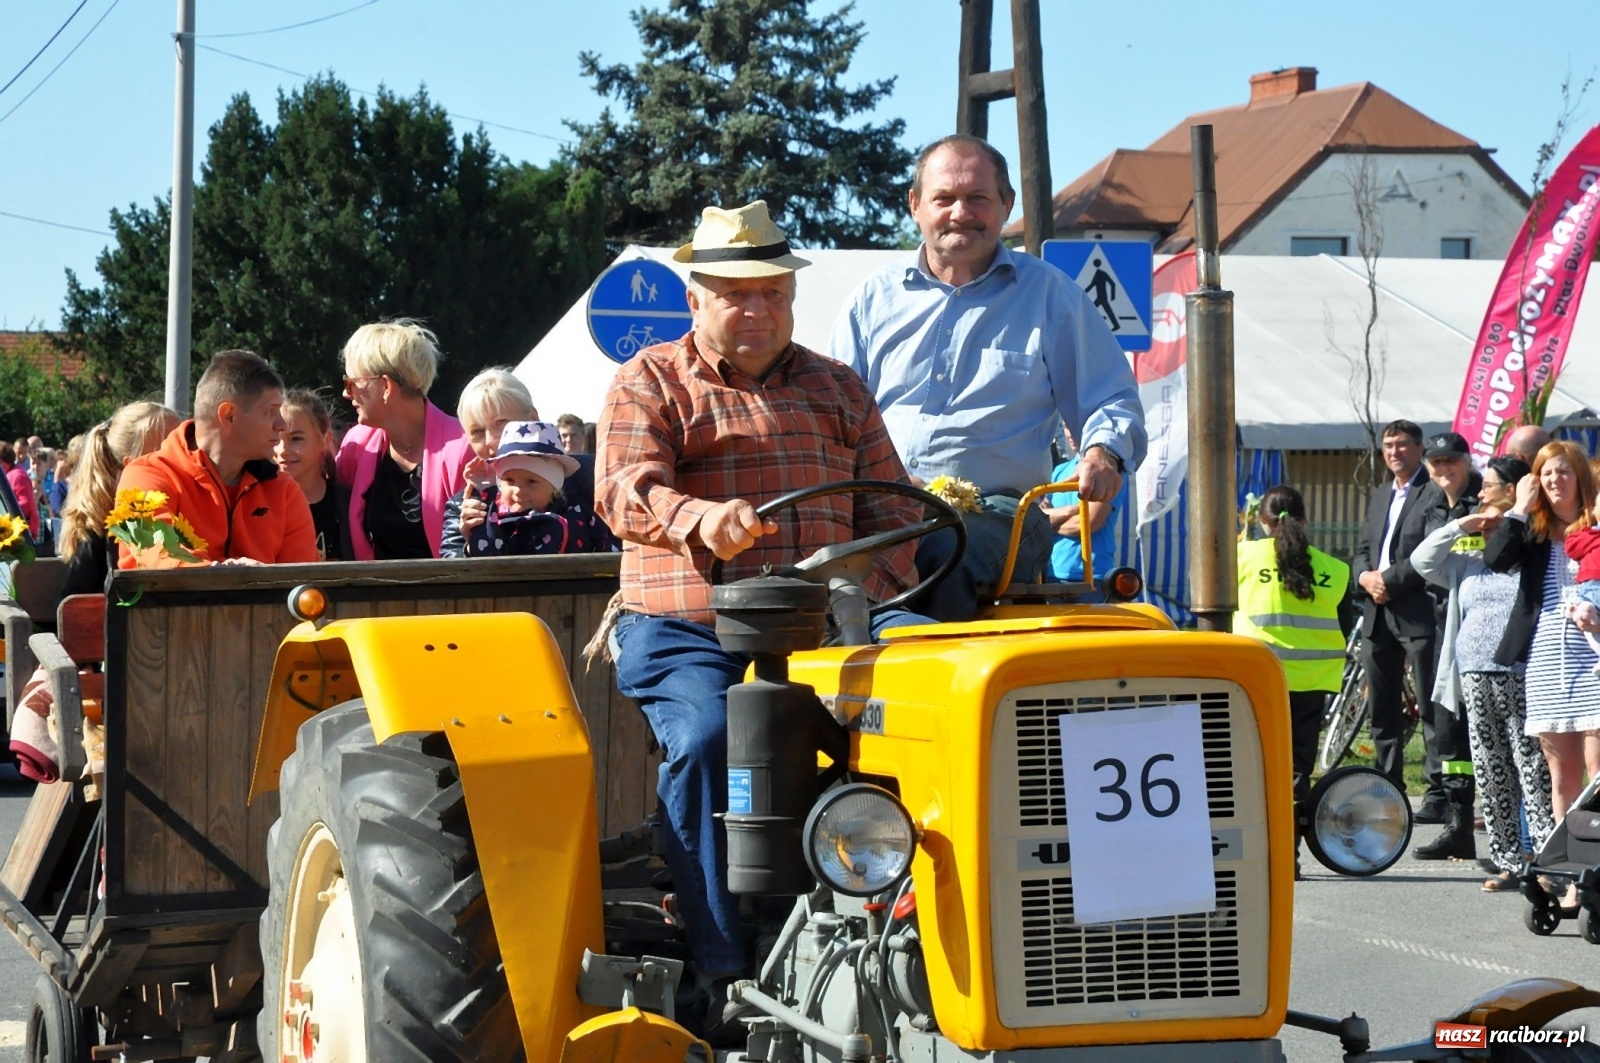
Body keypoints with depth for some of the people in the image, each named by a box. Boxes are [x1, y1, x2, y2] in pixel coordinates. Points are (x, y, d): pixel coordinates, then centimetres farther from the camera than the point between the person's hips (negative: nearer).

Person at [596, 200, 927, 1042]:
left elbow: (890, 509, 19)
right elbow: (626, 491, -8)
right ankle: (728, 977, -29)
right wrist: (700, 519, -30)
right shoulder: (649, 383, 10)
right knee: (706, 741, -34)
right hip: (688, 631, -3)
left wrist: (880, 596, -3)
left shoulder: (836, 390, 23)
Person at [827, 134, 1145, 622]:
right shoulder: (874, 299, 22)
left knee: (948, 562, -37)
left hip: (996, 512, -1)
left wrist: (1104, 452, -6)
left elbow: (1112, 401, 17)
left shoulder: (1050, 295, 17)